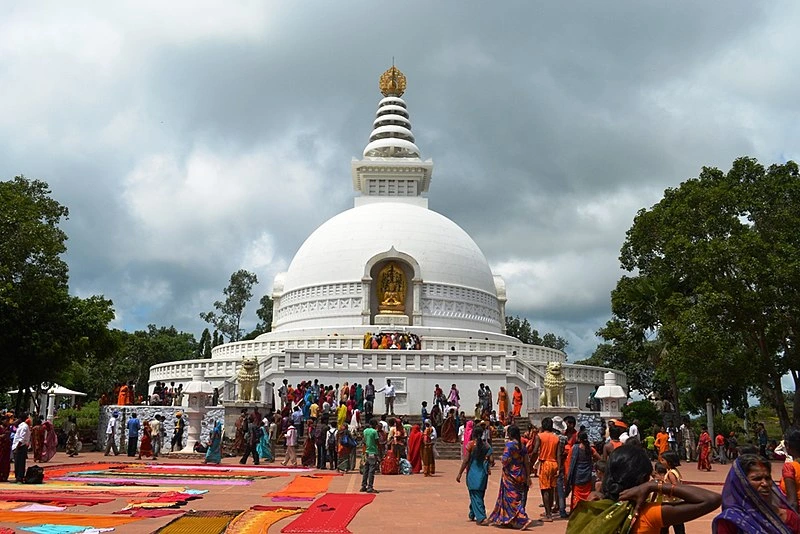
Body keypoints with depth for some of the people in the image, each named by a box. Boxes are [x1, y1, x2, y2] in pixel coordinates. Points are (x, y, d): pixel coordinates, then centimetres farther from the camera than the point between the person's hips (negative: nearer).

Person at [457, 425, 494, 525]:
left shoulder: (470, 444, -9)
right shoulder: (485, 445, 3)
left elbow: (466, 460, -11)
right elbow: (490, 459, -2)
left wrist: (460, 473, -7)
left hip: (473, 472, -5)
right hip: (483, 473, 5)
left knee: (475, 496, -1)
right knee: (479, 495, 17)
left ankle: (481, 518, -10)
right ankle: (472, 515, 31)